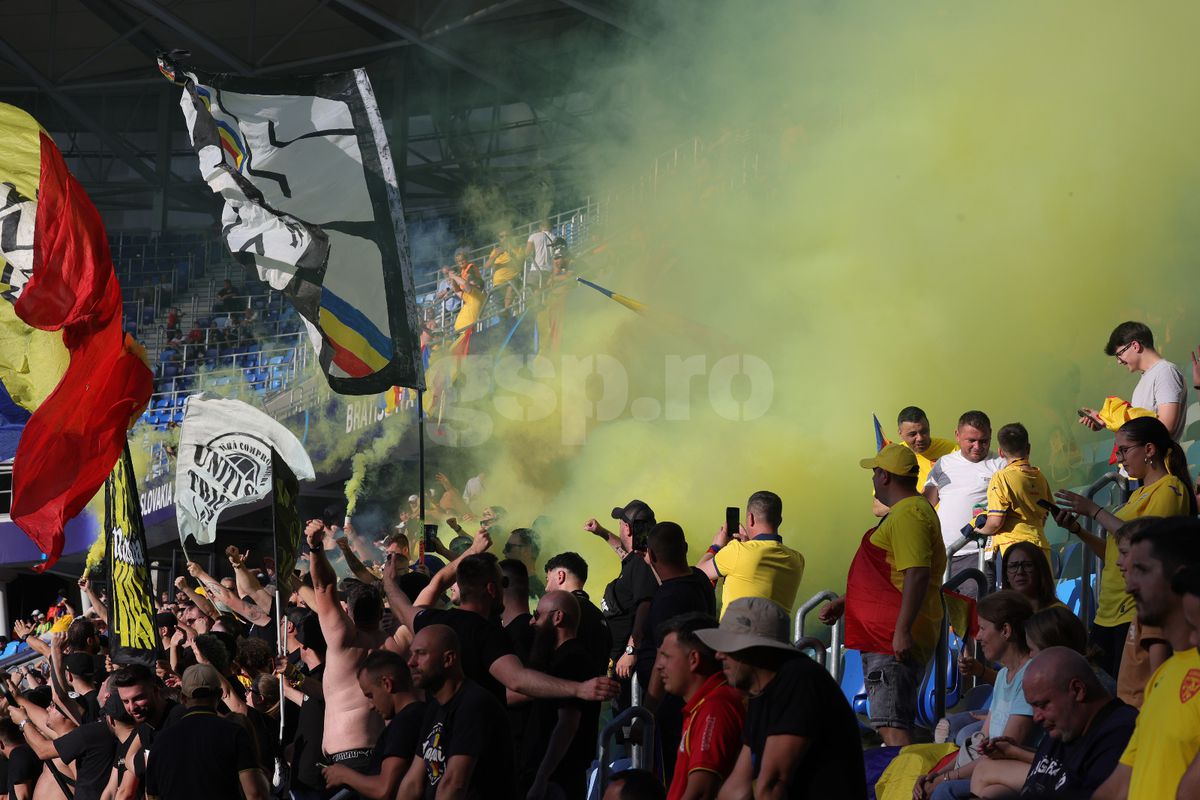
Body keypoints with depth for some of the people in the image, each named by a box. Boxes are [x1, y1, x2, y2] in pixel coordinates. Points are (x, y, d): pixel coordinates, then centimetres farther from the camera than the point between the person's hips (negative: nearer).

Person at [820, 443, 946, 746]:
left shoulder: (908, 515, -14)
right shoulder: (907, 511, 22)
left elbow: (917, 574, -25)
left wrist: (903, 630, -29)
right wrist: (844, 602, 33)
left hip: (893, 642, -11)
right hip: (884, 638, 11)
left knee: (891, 724, -17)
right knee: (892, 723, 14)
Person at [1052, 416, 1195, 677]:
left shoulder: (1170, 489, -5)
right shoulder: (1139, 494, 24)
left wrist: (1094, 510, -12)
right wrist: (1077, 530, 9)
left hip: (1137, 613, -9)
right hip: (1108, 613, 9)